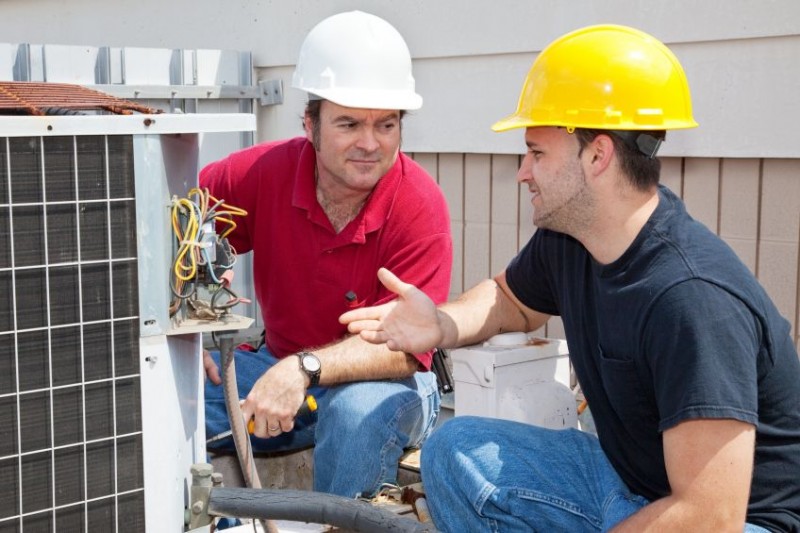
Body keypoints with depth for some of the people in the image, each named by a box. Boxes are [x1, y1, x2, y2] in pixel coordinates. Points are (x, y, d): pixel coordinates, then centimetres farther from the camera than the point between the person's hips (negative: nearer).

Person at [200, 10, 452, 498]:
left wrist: (305, 369, -37)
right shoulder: (266, 171, -10)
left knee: (358, 408, -37)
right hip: (279, 367, 4)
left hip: (384, 382, -3)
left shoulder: (420, 207, -20)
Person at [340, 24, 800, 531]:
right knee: (455, 449, 1)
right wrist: (442, 326, -4)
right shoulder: (565, 239, -5)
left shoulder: (692, 297, -30)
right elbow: (511, 299, 19)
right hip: (625, 479, 8)